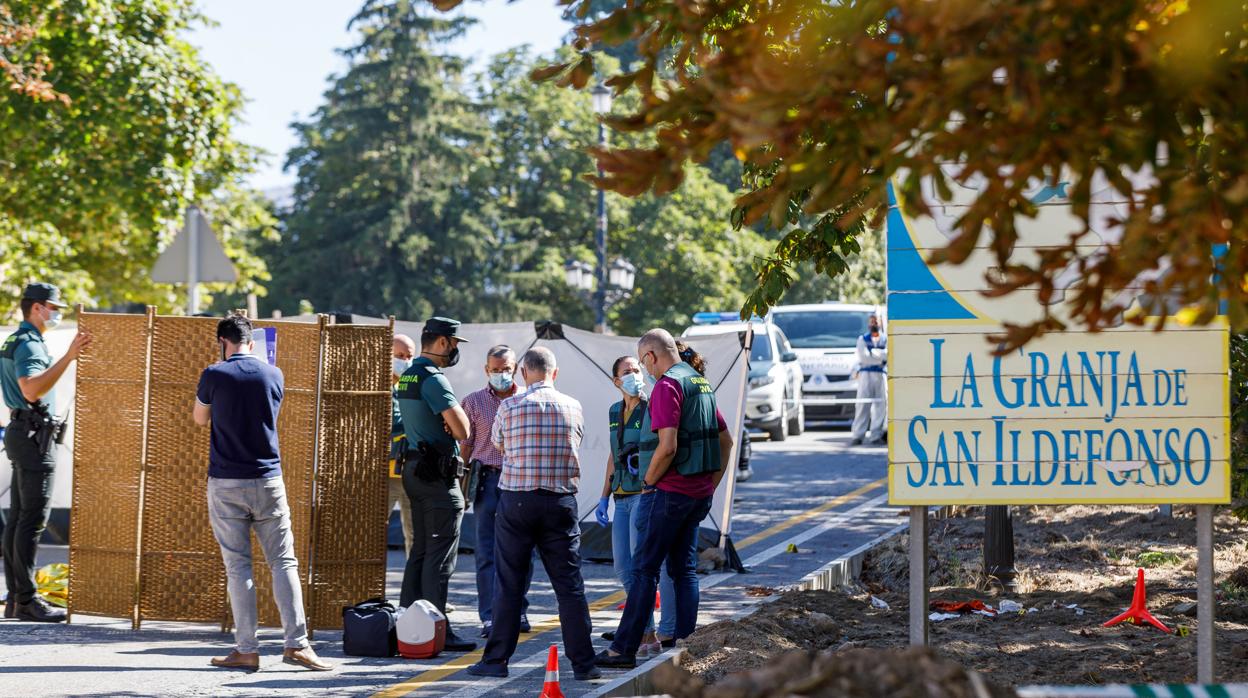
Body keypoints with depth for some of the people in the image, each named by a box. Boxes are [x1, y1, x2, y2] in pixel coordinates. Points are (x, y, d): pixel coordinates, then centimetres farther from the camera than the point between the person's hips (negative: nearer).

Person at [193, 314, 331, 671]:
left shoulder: (214, 375, -5)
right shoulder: (273, 375, 4)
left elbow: (200, 418, 11)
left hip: (226, 483, -2)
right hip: (268, 481, 2)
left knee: (237, 567, 1)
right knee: (284, 562, 4)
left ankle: (247, 650, -1)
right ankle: (296, 643, -4)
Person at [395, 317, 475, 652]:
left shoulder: (406, 377, 14)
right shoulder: (433, 379, -16)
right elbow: (463, 430, -20)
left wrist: (449, 422, 2)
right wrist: (458, 412, 0)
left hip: (415, 469, 10)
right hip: (439, 474, -10)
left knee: (420, 550, 14)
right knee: (440, 555, -7)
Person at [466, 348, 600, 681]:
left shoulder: (509, 407, -3)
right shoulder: (572, 407, 1)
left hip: (516, 500, -1)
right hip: (561, 501, 1)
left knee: (509, 584, 6)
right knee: (569, 584, 3)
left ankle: (497, 659, 8)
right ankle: (582, 662, 2)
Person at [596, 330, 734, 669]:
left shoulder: (668, 385, -14)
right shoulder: (702, 383, 14)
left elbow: (667, 447, -23)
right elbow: (726, 441, 20)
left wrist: (648, 483, -9)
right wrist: (710, 485, 19)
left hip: (669, 491, -9)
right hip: (698, 494, 9)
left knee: (644, 569, -5)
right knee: (685, 569, 12)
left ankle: (624, 649, -4)